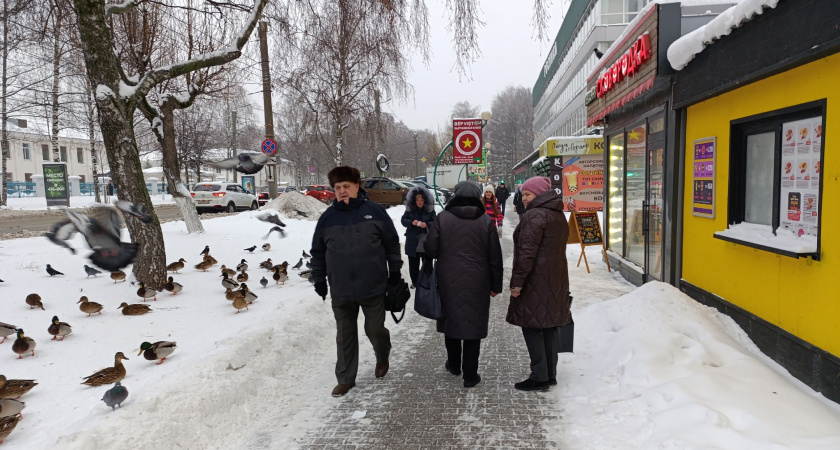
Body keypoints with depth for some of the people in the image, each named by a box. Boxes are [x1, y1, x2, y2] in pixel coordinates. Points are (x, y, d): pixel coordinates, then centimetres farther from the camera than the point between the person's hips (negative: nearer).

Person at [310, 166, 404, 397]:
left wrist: (395, 272, 3)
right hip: (341, 291, 2)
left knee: (375, 329, 10)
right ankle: (346, 378, 28)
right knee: (345, 336, 12)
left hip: (373, 287, -2)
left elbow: (392, 243, 2)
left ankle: (382, 357, 42)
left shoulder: (374, 211, -4)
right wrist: (319, 280, 10)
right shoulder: (328, 217, 2)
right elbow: (317, 252, 10)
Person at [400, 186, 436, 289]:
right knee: (413, 263, 11)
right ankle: (414, 281, 25)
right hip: (412, 241, 2)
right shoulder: (410, 209, -1)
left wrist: (427, 224, -24)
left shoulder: (430, 209, -5)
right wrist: (411, 222, -19)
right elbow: (403, 220, 1)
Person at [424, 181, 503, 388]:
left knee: (451, 320, 18)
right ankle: (470, 375, 11)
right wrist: (496, 284, 8)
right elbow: (495, 257, -1)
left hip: (449, 281, 1)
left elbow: (431, 249, -5)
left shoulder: (442, 218, -6)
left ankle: (454, 365, 35)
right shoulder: (486, 221, -4)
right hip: (477, 284, -1)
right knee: (473, 323, 6)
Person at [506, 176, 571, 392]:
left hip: (536, 281, -9)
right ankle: (550, 374, 22)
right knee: (549, 326, 14)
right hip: (556, 280, 10)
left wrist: (517, 281, -17)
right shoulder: (559, 215, 15)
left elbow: (527, 252, -21)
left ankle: (539, 377, 1)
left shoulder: (535, 216, -16)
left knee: (532, 327, -2)